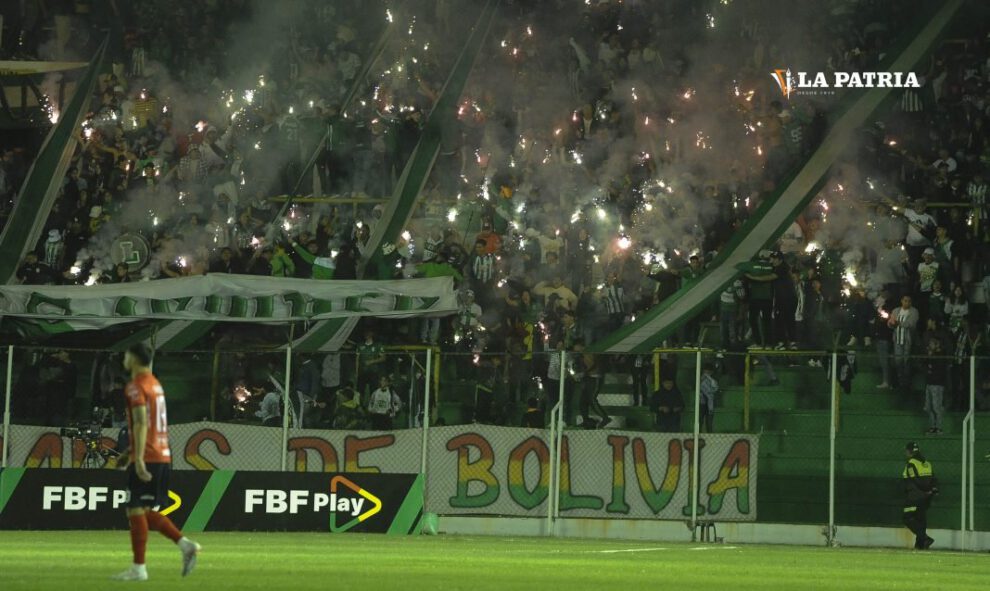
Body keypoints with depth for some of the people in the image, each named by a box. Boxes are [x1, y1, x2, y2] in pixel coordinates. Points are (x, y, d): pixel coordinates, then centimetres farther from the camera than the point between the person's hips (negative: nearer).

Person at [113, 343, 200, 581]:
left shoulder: (136, 386, -10)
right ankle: (185, 544, 0)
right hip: (163, 456, 9)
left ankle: (138, 568, -4)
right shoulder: (155, 384, 19)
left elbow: (141, 423, -21)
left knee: (135, 510, -4)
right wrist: (131, 453, 28)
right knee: (147, 512, 14)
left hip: (146, 458, -9)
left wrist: (139, 459, -26)